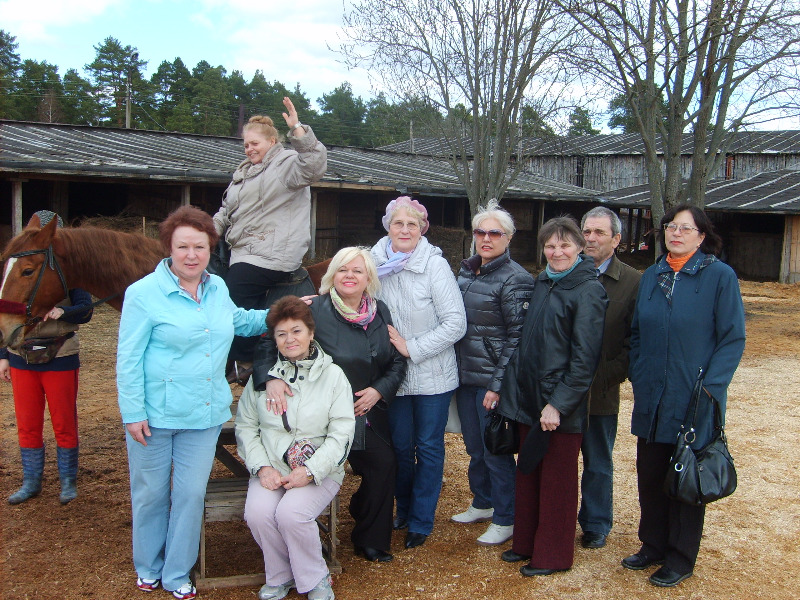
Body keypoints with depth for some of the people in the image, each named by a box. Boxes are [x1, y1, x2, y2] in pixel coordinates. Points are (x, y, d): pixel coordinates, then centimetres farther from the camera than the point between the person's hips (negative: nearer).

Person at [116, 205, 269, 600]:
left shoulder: (218, 288, 5)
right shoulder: (144, 293, -10)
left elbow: (238, 321, 26)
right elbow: (128, 359, -10)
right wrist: (133, 413, -12)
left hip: (204, 415, 4)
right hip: (155, 415, -4)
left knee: (191, 493, 9)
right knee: (150, 493, 12)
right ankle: (148, 568, 35)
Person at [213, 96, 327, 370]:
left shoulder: (287, 164, -5)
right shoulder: (245, 172, 23)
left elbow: (314, 165, -28)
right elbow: (227, 211, 30)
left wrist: (297, 130, -33)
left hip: (266, 255, -10)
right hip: (244, 253, 10)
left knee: (234, 307, -11)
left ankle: (245, 363, 3)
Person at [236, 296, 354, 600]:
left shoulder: (332, 375, 0)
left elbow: (342, 432, -5)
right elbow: (245, 427, 7)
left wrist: (310, 471, -15)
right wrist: (262, 467, -9)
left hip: (320, 470, -2)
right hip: (271, 468, 3)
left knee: (291, 513, -28)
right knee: (257, 513, -24)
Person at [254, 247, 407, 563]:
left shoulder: (380, 312, 4)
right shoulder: (316, 310, -12)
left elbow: (397, 361, 9)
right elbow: (271, 339, -15)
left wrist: (379, 389, -7)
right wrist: (270, 377, -32)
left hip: (370, 412, 5)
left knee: (385, 464, 0)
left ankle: (371, 540, 23)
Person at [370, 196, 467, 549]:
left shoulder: (435, 265, -13)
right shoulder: (376, 264, -2)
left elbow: (456, 323, -16)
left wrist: (412, 347, -19)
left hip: (433, 375, -3)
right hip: (394, 375, 3)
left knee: (429, 447, 8)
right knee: (400, 445, 15)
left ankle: (421, 521, 23)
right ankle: (404, 509, 36)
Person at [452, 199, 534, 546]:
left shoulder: (515, 280, -12)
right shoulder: (466, 271, 10)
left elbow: (518, 337, -15)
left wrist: (498, 385, -17)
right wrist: (456, 370, 12)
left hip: (492, 382, -7)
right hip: (465, 376, 7)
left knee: (495, 451, 3)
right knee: (475, 447, 18)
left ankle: (505, 520, 19)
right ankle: (482, 504, 38)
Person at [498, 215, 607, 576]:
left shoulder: (587, 290, -12)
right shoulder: (541, 283, 10)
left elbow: (585, 356, -15)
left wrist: (558, 404, -18)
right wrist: (514, 386, 9)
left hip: (561, 403, -7)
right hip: (528, 397, 7)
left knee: (557, 479, 7)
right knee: (528, 472, 16)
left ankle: (553, 555, 21)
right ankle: (526, 542, 31)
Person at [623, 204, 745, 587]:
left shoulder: (720, 276, -8)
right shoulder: (651, 276, 7)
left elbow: (733, 339, -8)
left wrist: (710, 387, -16)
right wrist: (638, 374, 2)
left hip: (693, 401, -4)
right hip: (651, 399, 5)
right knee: (650, 474, 13)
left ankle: (681, 559, 23)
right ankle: (653, 545, 31)